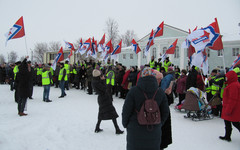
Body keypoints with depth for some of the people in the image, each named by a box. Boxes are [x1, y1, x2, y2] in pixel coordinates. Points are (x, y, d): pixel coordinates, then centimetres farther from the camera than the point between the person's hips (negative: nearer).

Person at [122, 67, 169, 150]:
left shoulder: (133, 91, -14)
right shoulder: (160, 92, -4)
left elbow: (126, 110, -9)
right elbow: (165, 112, 4)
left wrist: (125, 124, 7)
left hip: (135, 131, -2)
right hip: (154, 132, 3)